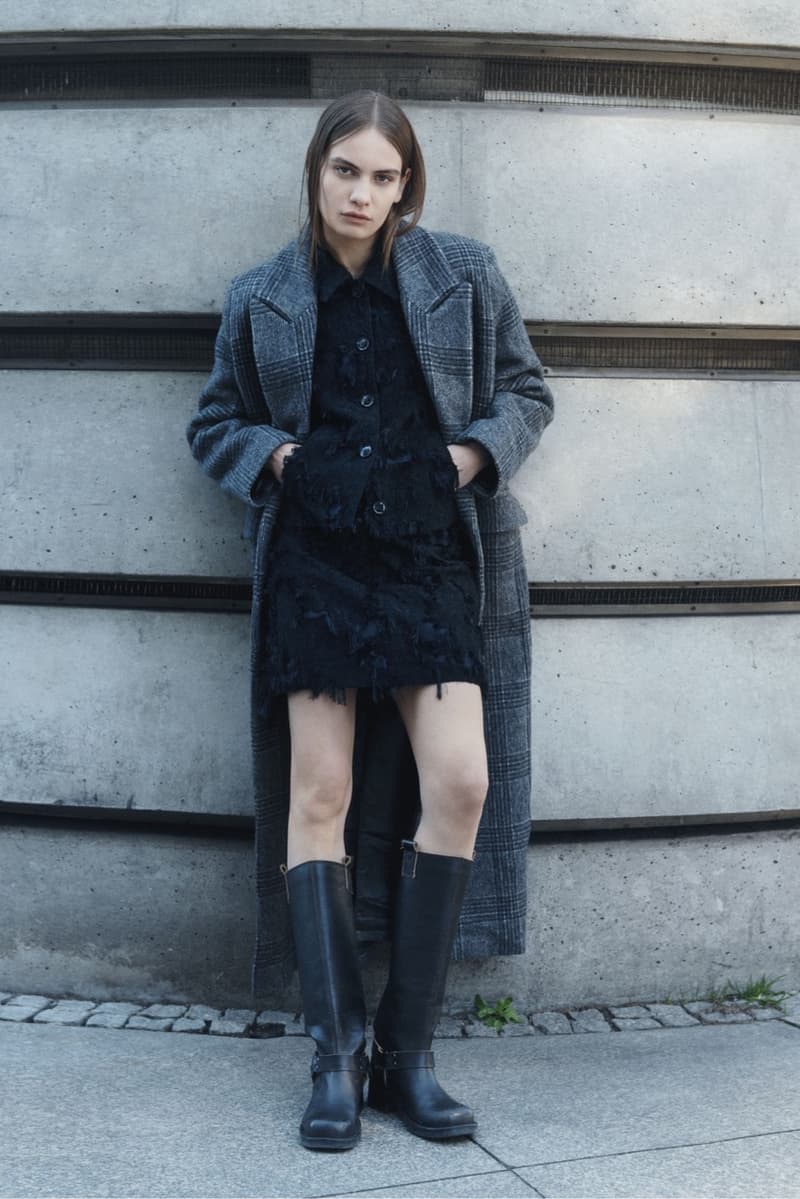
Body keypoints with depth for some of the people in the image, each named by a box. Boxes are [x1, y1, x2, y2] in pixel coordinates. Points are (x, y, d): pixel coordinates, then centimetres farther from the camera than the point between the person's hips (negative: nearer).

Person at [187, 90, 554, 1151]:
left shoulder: (464, 274, 8)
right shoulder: (261, 300, 9)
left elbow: (526, 392, 14)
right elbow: (215, 424, 16)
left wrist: (477, 452, -4)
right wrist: (276, 454, -3)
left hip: (434, 555, 0)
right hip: (315, 557, 0)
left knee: (462, 785, -11)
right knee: (320, 793, -5)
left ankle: (408, 1054, 2)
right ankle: (337, 1060, 3)